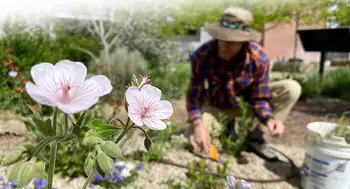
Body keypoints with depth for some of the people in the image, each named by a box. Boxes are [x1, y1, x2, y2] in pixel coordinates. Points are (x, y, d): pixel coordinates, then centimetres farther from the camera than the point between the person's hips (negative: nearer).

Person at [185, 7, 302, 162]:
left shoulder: (259, 58, -27)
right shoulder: (203, 54, -28)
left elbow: (259, 98, -18)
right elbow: (194, 95, -22)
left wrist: (269, 119, -40)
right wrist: (197, 125, -38)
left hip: (246, 102, 1)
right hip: (216, 106, -1)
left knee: (292, 89, -20)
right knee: (196, 143, -25)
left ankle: (255, 137, -9)